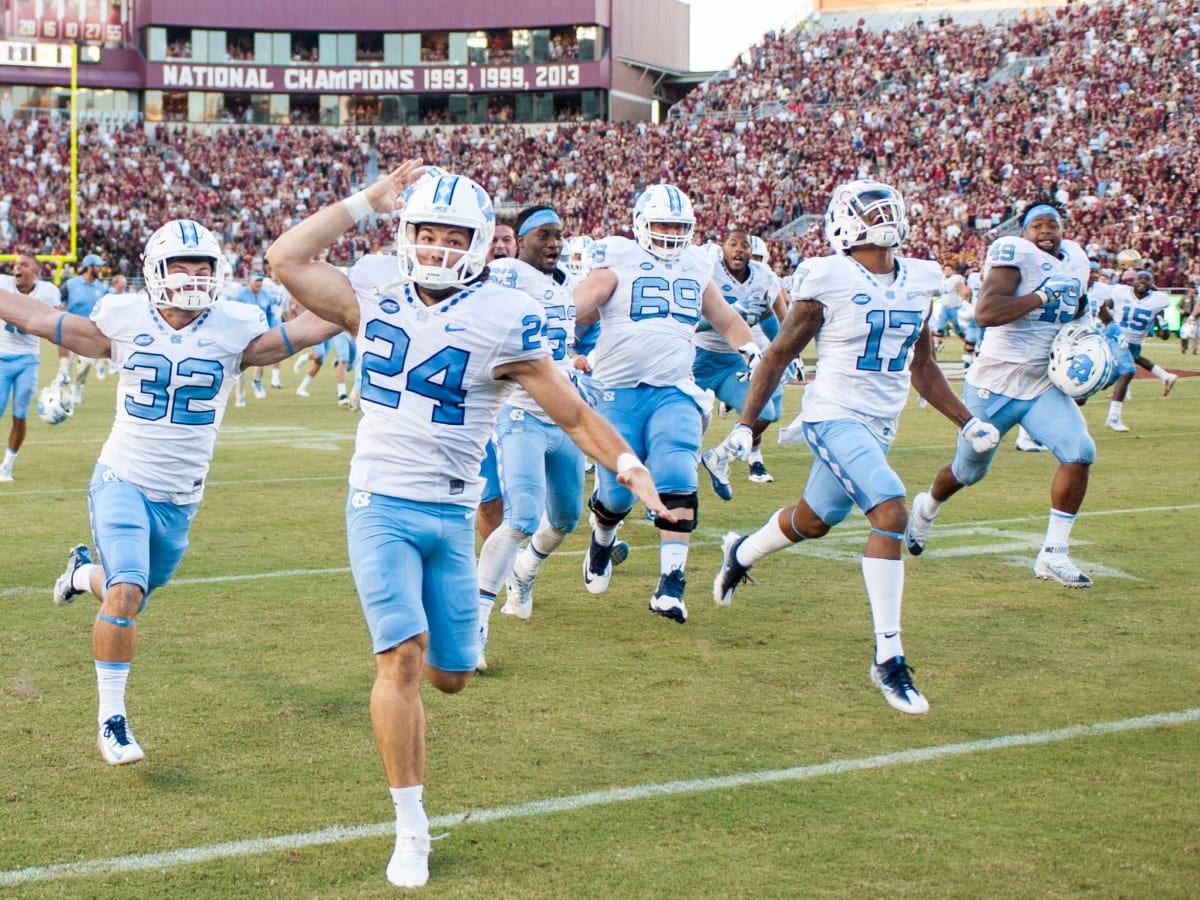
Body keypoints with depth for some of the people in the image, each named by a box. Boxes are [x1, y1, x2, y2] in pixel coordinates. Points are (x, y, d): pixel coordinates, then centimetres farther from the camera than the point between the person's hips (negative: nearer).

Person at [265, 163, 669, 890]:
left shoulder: (503, 320, -6)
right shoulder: (376, 296, 2)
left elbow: (571, 410, -4)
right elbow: (287, 258, 1)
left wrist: (628, 465, -17)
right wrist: (370, 201, 0)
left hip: (451, 515, 0)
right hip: (381, 507, 0)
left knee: (451, 676, 9)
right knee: (401, 660, -14)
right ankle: (412, 830, -5)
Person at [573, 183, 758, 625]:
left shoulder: (696, 267, 15)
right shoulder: (617, 262, 0)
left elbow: (726, 319, 28)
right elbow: (570, 310, -8)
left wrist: (755, 352, 15)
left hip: (674, 393, 3)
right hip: (618, 392, -3)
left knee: (677, 483, -16)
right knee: (617, 492, -1)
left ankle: (670, 585, -14)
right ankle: (602, 540, 35)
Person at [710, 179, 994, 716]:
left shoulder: (919, 282, 6)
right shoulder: (829, 282, -12)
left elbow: (921, 367, 18)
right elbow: (779, 355, -3)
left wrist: (966, 422, 14)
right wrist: (745, 424, -3)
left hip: (880, 428, 7)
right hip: (834, 416, -7)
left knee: (813, 521, 22)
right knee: (890, 514, -24)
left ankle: (741, 553, 54)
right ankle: (888, 658, -17)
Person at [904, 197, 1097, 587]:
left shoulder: (1075, 260, 8)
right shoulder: (1014, 253, -15)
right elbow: (985, 312, -30)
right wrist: (1044, 295, -30)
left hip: (1045, 388, 5)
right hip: (995, 386, -5)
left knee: (1079, 453, -18)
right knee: (969, 471, 13)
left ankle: (1053, 555, -8)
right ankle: (927, 507, 48)